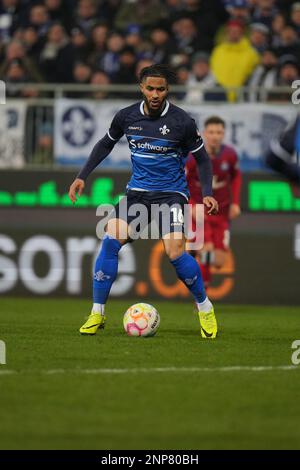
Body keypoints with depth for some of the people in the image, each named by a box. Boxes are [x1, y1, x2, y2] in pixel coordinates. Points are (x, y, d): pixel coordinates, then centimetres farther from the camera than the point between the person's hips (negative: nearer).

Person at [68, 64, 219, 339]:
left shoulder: (182, 122, -11)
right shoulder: (127, 117, -1)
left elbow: (202, 159, 1)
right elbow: (106, 144, 17)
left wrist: (207, 193, -12)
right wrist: (83, 177, 12)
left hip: (171, 192, -3)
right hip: (137, 191, 3)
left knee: (174, 249, -23)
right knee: (111, 239, -18)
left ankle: (205, 308, 2)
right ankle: (97, 314, -7)